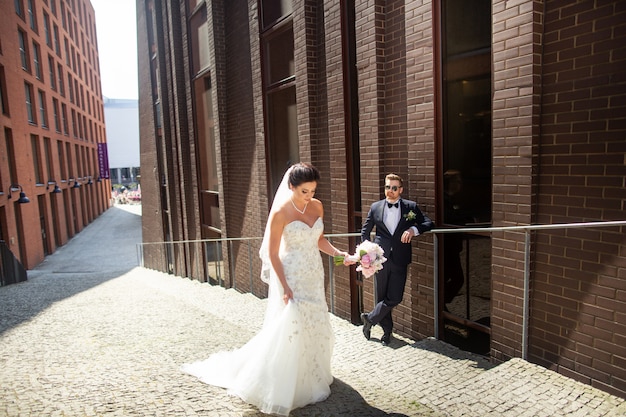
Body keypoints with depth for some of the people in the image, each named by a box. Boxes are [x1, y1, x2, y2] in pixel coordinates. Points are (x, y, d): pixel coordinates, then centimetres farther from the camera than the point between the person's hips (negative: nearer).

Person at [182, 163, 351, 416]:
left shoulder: (317, 206, 1)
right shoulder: (280, 212, -17)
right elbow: (272, 254, -14)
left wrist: (337, 253, -4)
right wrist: (284, 287, -17)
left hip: (314, 277, 7)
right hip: (292, 278, -6)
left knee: (315, 327, 16)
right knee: (289, 332, 0)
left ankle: (311, 380, 39)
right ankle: (280, 392, 21)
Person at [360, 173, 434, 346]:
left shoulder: (411, 207, 4)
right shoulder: (375, 207, 6)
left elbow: (428, 223, 3)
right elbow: (365, 231, 15)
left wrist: (413, 229, -16)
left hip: (399, 260, -1)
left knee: (394, 298, -5)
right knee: (382, 297, 9)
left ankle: (370, 318, 17)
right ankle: (387, 330, 27)